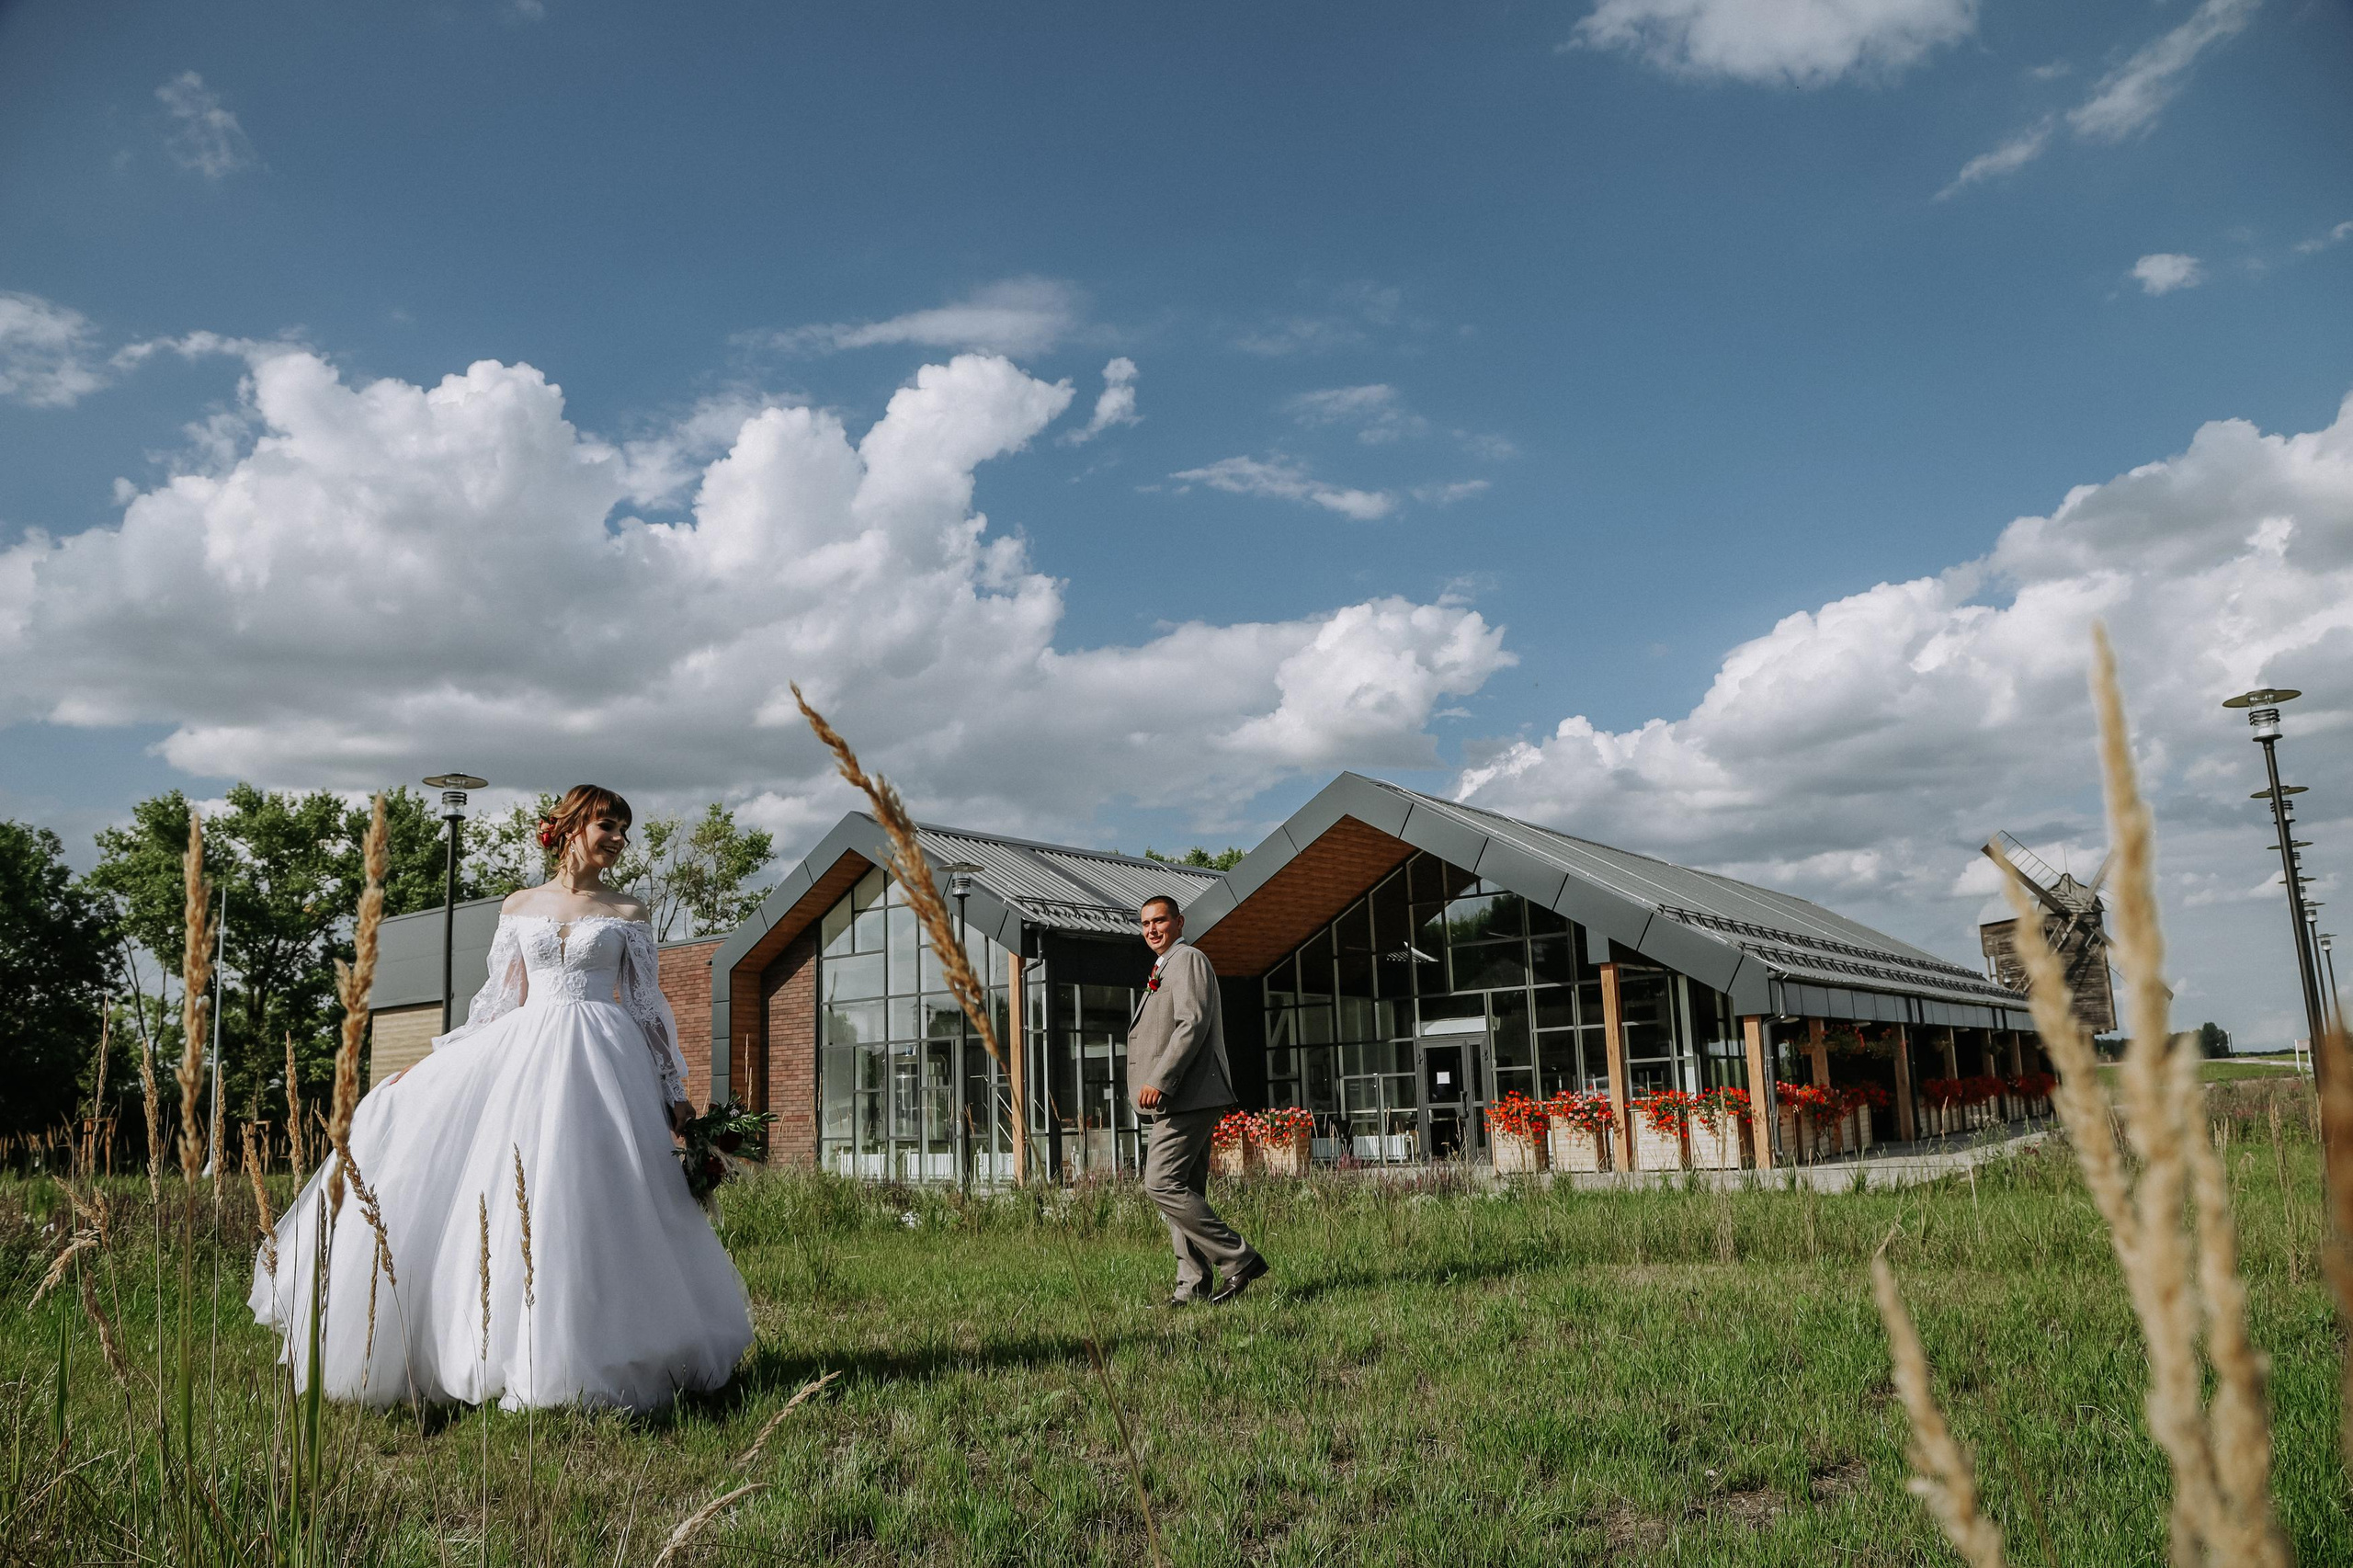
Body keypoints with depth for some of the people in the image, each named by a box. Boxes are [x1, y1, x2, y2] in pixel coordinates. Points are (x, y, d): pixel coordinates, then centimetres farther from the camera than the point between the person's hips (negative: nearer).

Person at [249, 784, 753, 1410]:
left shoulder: (627, 913, 8)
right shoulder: (519, 907, 12)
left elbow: (650, 1006, 8)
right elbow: (499, 1000, 14)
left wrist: (675, 1091, 4)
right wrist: (437, 1062, 8)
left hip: (601, 1062, -2)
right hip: (524, 1053, 2)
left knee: (588, 1204, -8)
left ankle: (575, 1362, 2)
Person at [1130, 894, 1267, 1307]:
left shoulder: (1188, 960, -6)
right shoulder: (1165, 968, 25)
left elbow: (1193, 1024, -18)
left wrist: (1159, 1081, -24)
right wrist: (1160, 1087, 20)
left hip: (1189, 1097, -10)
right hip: (1180, 1101, 10)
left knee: (1162, 1184, -15)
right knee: (1184, 1190, 8)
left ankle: (1238, 1260, -11)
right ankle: (1192, 1288, 9)